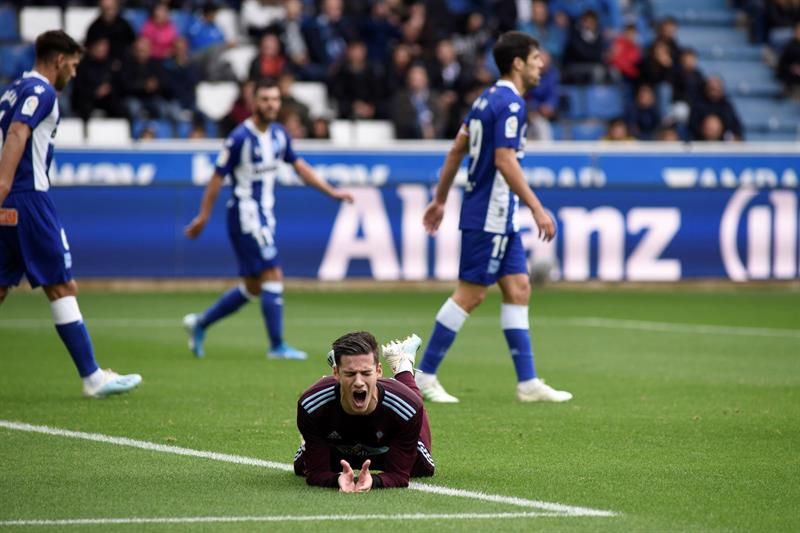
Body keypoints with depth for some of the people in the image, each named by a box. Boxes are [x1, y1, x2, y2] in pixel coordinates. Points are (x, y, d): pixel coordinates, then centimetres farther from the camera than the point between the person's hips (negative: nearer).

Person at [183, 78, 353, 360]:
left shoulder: (279, 134, 6)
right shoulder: (240, 138, -16)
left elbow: (299, 166, 17)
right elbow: (218, 177, -10)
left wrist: (331, 191, 11)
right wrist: (203, 216, -5)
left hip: (264, 215, 8)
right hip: (245, 214, -8)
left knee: (252, 288, 13)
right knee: (273, 276, -11)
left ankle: (200, 323, 25)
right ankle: (277, 346, -5)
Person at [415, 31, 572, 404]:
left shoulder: (489, 98, 13)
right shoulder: (510, 103, -16)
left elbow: (457, 149, 17)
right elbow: (505, 161, -24)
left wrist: (440, 199, 22)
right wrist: (537, 209, -23)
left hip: (499, 217, 10)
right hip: (489, 216, -10)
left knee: (518, 289, 8)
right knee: (470, 295, -5)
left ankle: (528, 383, 7)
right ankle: (425, 376, 1)